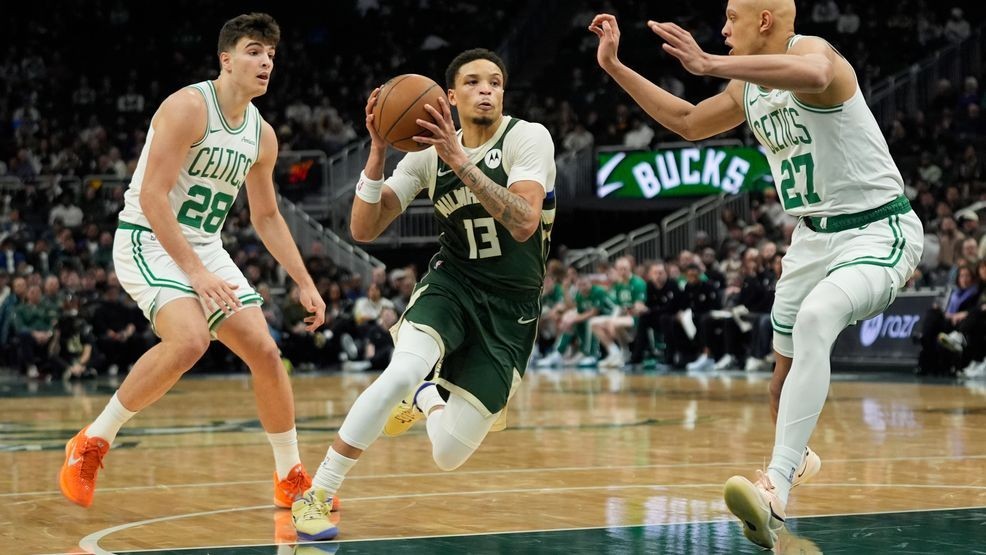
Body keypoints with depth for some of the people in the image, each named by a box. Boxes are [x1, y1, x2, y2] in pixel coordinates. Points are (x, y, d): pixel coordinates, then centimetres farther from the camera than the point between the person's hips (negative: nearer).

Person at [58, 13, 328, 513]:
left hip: (205, 247, 8)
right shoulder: (189, 107, -17)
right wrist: (196, 272, -27)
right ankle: (91, 444, -15)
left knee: (265, 352, 0)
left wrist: (304, 283, 14)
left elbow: (266, 217, 19)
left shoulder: (262, 135, 7)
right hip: (148, 241, -8)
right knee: (189, 340, -31)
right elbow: (152, 196, -22)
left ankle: (291, 479, 16)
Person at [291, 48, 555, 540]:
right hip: (452, 283, 1)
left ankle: (424, 397, 33)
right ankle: (315, 496, -20)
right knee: (403, 372, -33)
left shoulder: (528, 138, -13)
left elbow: (524, 223, -30)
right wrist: (377, 152, -20)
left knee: (447, 456, -5)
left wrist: (460, 160, -36)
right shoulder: (429, 153, -2)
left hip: (511, 307, -1)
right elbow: (364, 230, -6)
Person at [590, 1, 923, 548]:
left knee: (814, 316, -36)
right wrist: (615, 67, 20)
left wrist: (710, 65, -49)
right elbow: (689, 123, 26)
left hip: (879, 231, -9)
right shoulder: (748, 88, 9)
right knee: (784, 379, 14)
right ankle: (796, 457, 47)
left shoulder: (812, 50, -17)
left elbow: (814, 76, -44)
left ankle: (776, 488, -45)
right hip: (814, 237, 9)